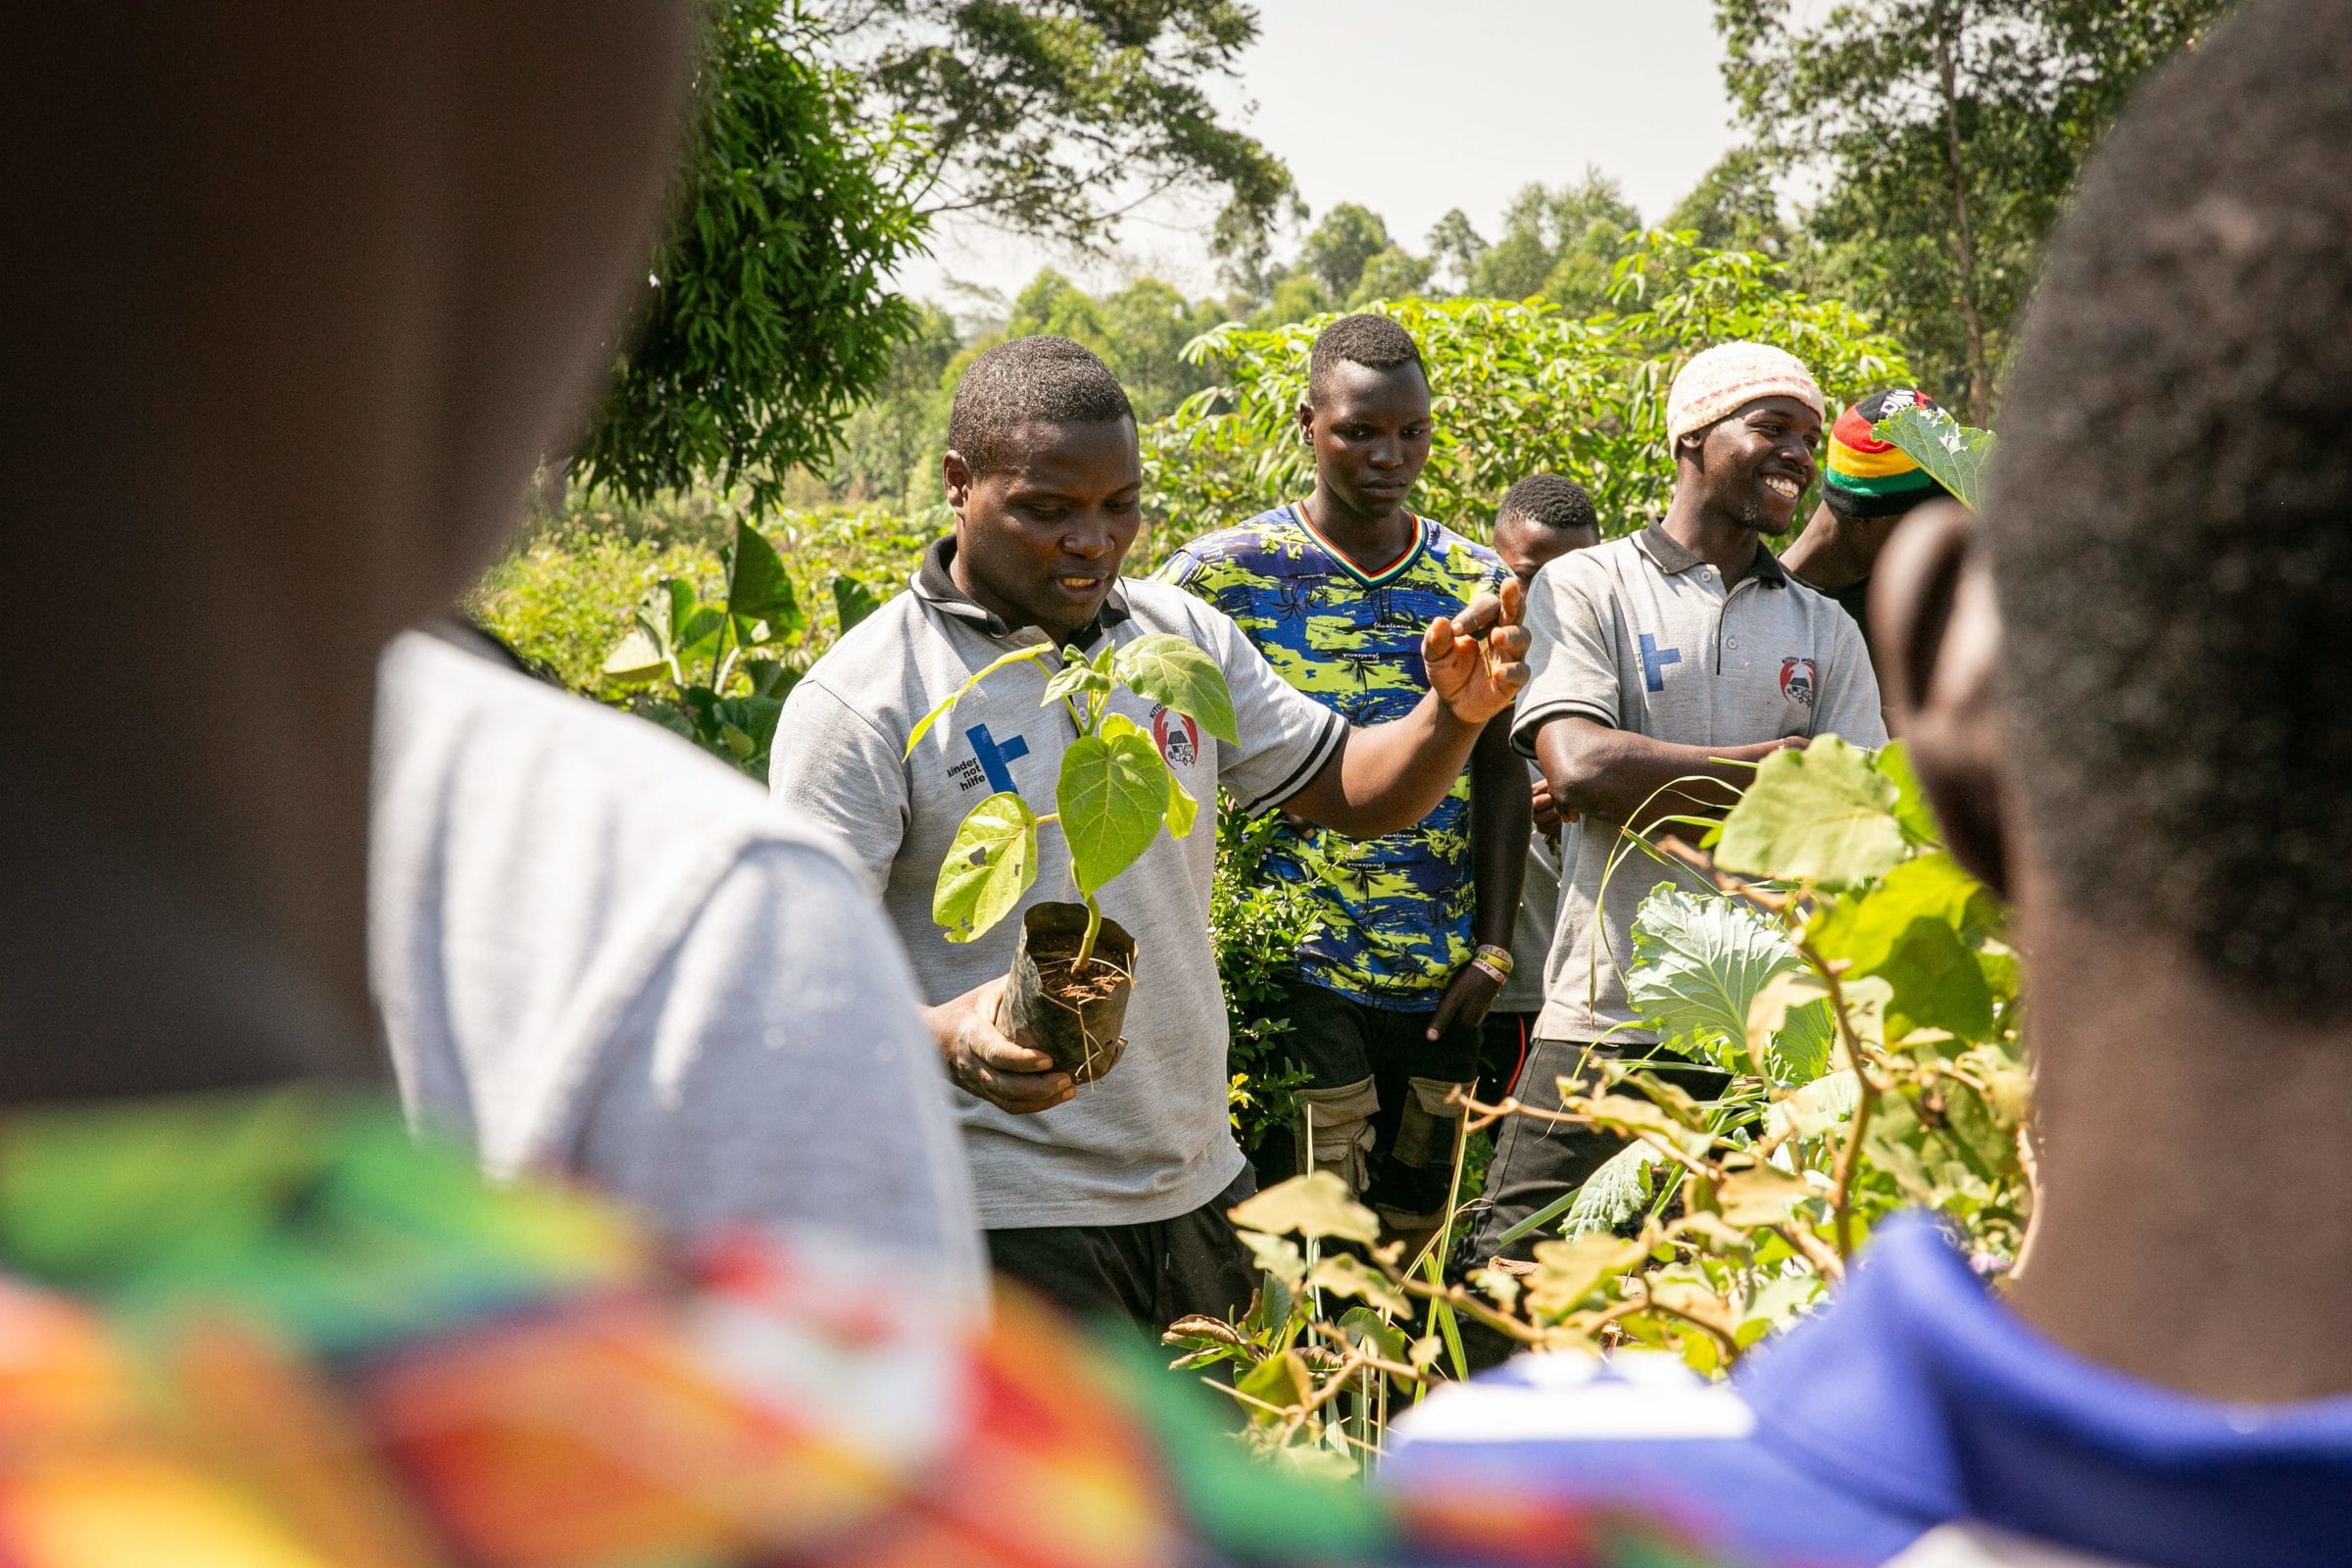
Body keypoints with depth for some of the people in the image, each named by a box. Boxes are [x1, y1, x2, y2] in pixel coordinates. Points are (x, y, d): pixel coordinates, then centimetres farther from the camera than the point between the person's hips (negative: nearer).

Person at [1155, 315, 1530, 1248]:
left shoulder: (1477, 581, 9)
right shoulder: (1225, 573, -3)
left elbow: (1499, 771, 12)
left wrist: (1493, 951, 5)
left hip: (1444, 980, 4)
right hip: (1303, 975, -4)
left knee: (1416, 1231, 12)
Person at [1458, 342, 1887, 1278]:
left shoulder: (1825, 631, 16)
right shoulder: (1583, 589, 4)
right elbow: (1581, 767, -13)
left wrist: (1649, 786, -8)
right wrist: (1781, 762, -4)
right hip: (1605, 1030, -3)